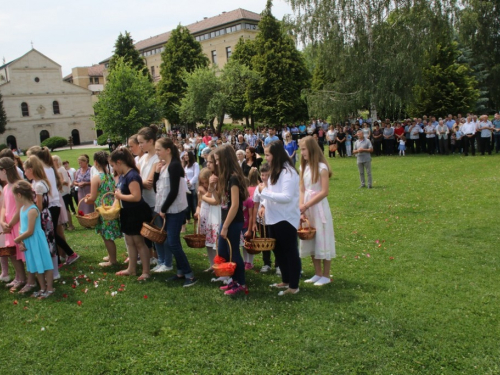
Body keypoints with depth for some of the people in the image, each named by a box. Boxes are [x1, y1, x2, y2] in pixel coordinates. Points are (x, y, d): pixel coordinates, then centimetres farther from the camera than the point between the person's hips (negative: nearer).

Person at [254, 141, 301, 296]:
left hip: (286, 219, -9)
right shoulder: (275, 171, 12)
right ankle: (285, 281, 33)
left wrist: (264, 192, -21)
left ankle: (294, 286, 13)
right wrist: (265, 205, 0)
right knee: (278, 251, 18)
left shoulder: (288, 172, -17)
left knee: (290, 252, 2)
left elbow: (287, 197, -24)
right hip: (274, 218, 10)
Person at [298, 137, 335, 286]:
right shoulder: (304, 167, 8)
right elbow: (302, 190, 6)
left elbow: (324, 192, -16)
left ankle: (326, 276, 13)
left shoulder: (321, 167, -11)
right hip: (307, 207, 7)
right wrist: (301, 208, -6)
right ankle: (318, 274, 23)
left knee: (322, 240, 1)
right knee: (311, 240, 11)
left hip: (319, 207, -6)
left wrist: (306, 205, -18)